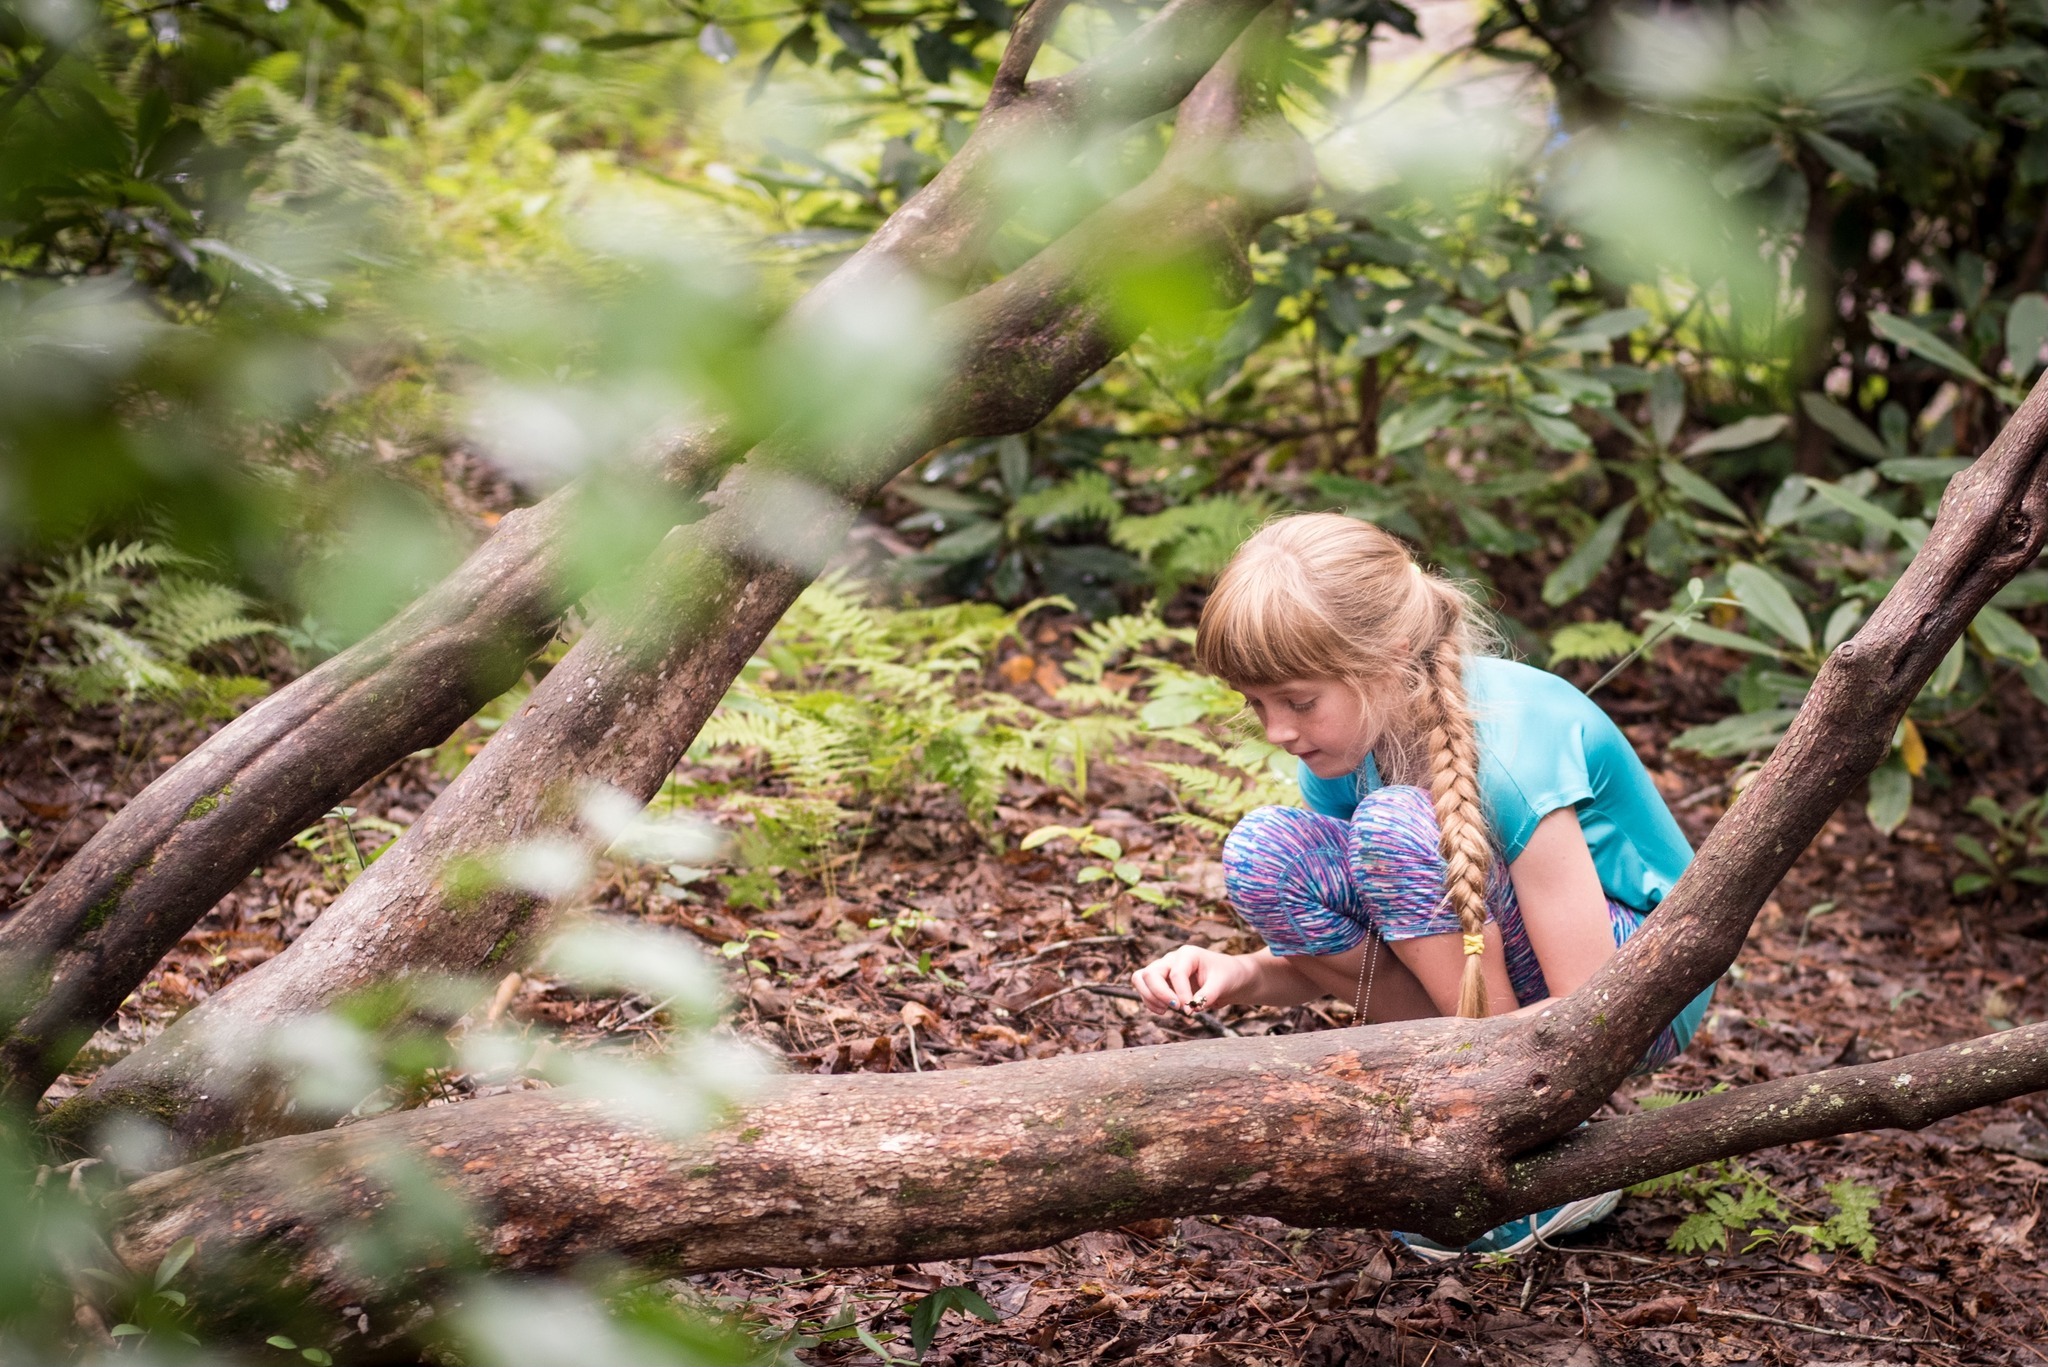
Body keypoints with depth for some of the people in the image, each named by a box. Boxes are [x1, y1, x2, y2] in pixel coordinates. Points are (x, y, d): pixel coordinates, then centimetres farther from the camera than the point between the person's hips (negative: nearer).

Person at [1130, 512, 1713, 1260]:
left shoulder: (1510, 749, -30)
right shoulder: (1352, 740, -8)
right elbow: (1332, 964, 2)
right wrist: (1239, 976, -20)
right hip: (1494, 986, 7)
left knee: (1396, 829, -32)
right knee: (1264, 853, -17)